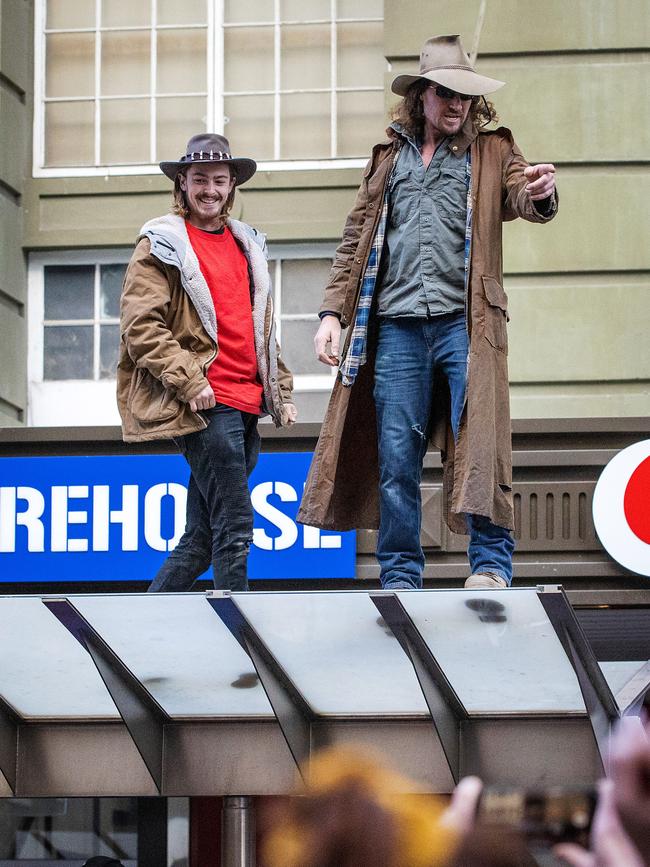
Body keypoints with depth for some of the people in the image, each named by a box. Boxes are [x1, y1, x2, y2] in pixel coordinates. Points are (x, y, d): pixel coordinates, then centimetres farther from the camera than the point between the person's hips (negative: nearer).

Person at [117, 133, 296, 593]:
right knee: (234, 526, -12)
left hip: (245, 403, 7)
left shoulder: (246, 245, 20)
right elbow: (139, 327, -9)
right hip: (204, 403, -7)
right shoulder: (162, 245, -1)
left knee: (203, 535, 8)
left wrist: (281, 391, 19)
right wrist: (189, 380, -17)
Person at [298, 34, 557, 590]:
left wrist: (539, 194, -30)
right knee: (395, 453, 0)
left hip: (464, 321, -2)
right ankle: (400, 576, 6)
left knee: (478, 441, -11)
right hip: (397, 322, 2)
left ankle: (492, 564, -7)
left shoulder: (492, 152, 13)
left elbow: (520, 196, -5)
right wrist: (333, 312, 8)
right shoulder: (388, 159, 19)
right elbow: (355, 241, 18)